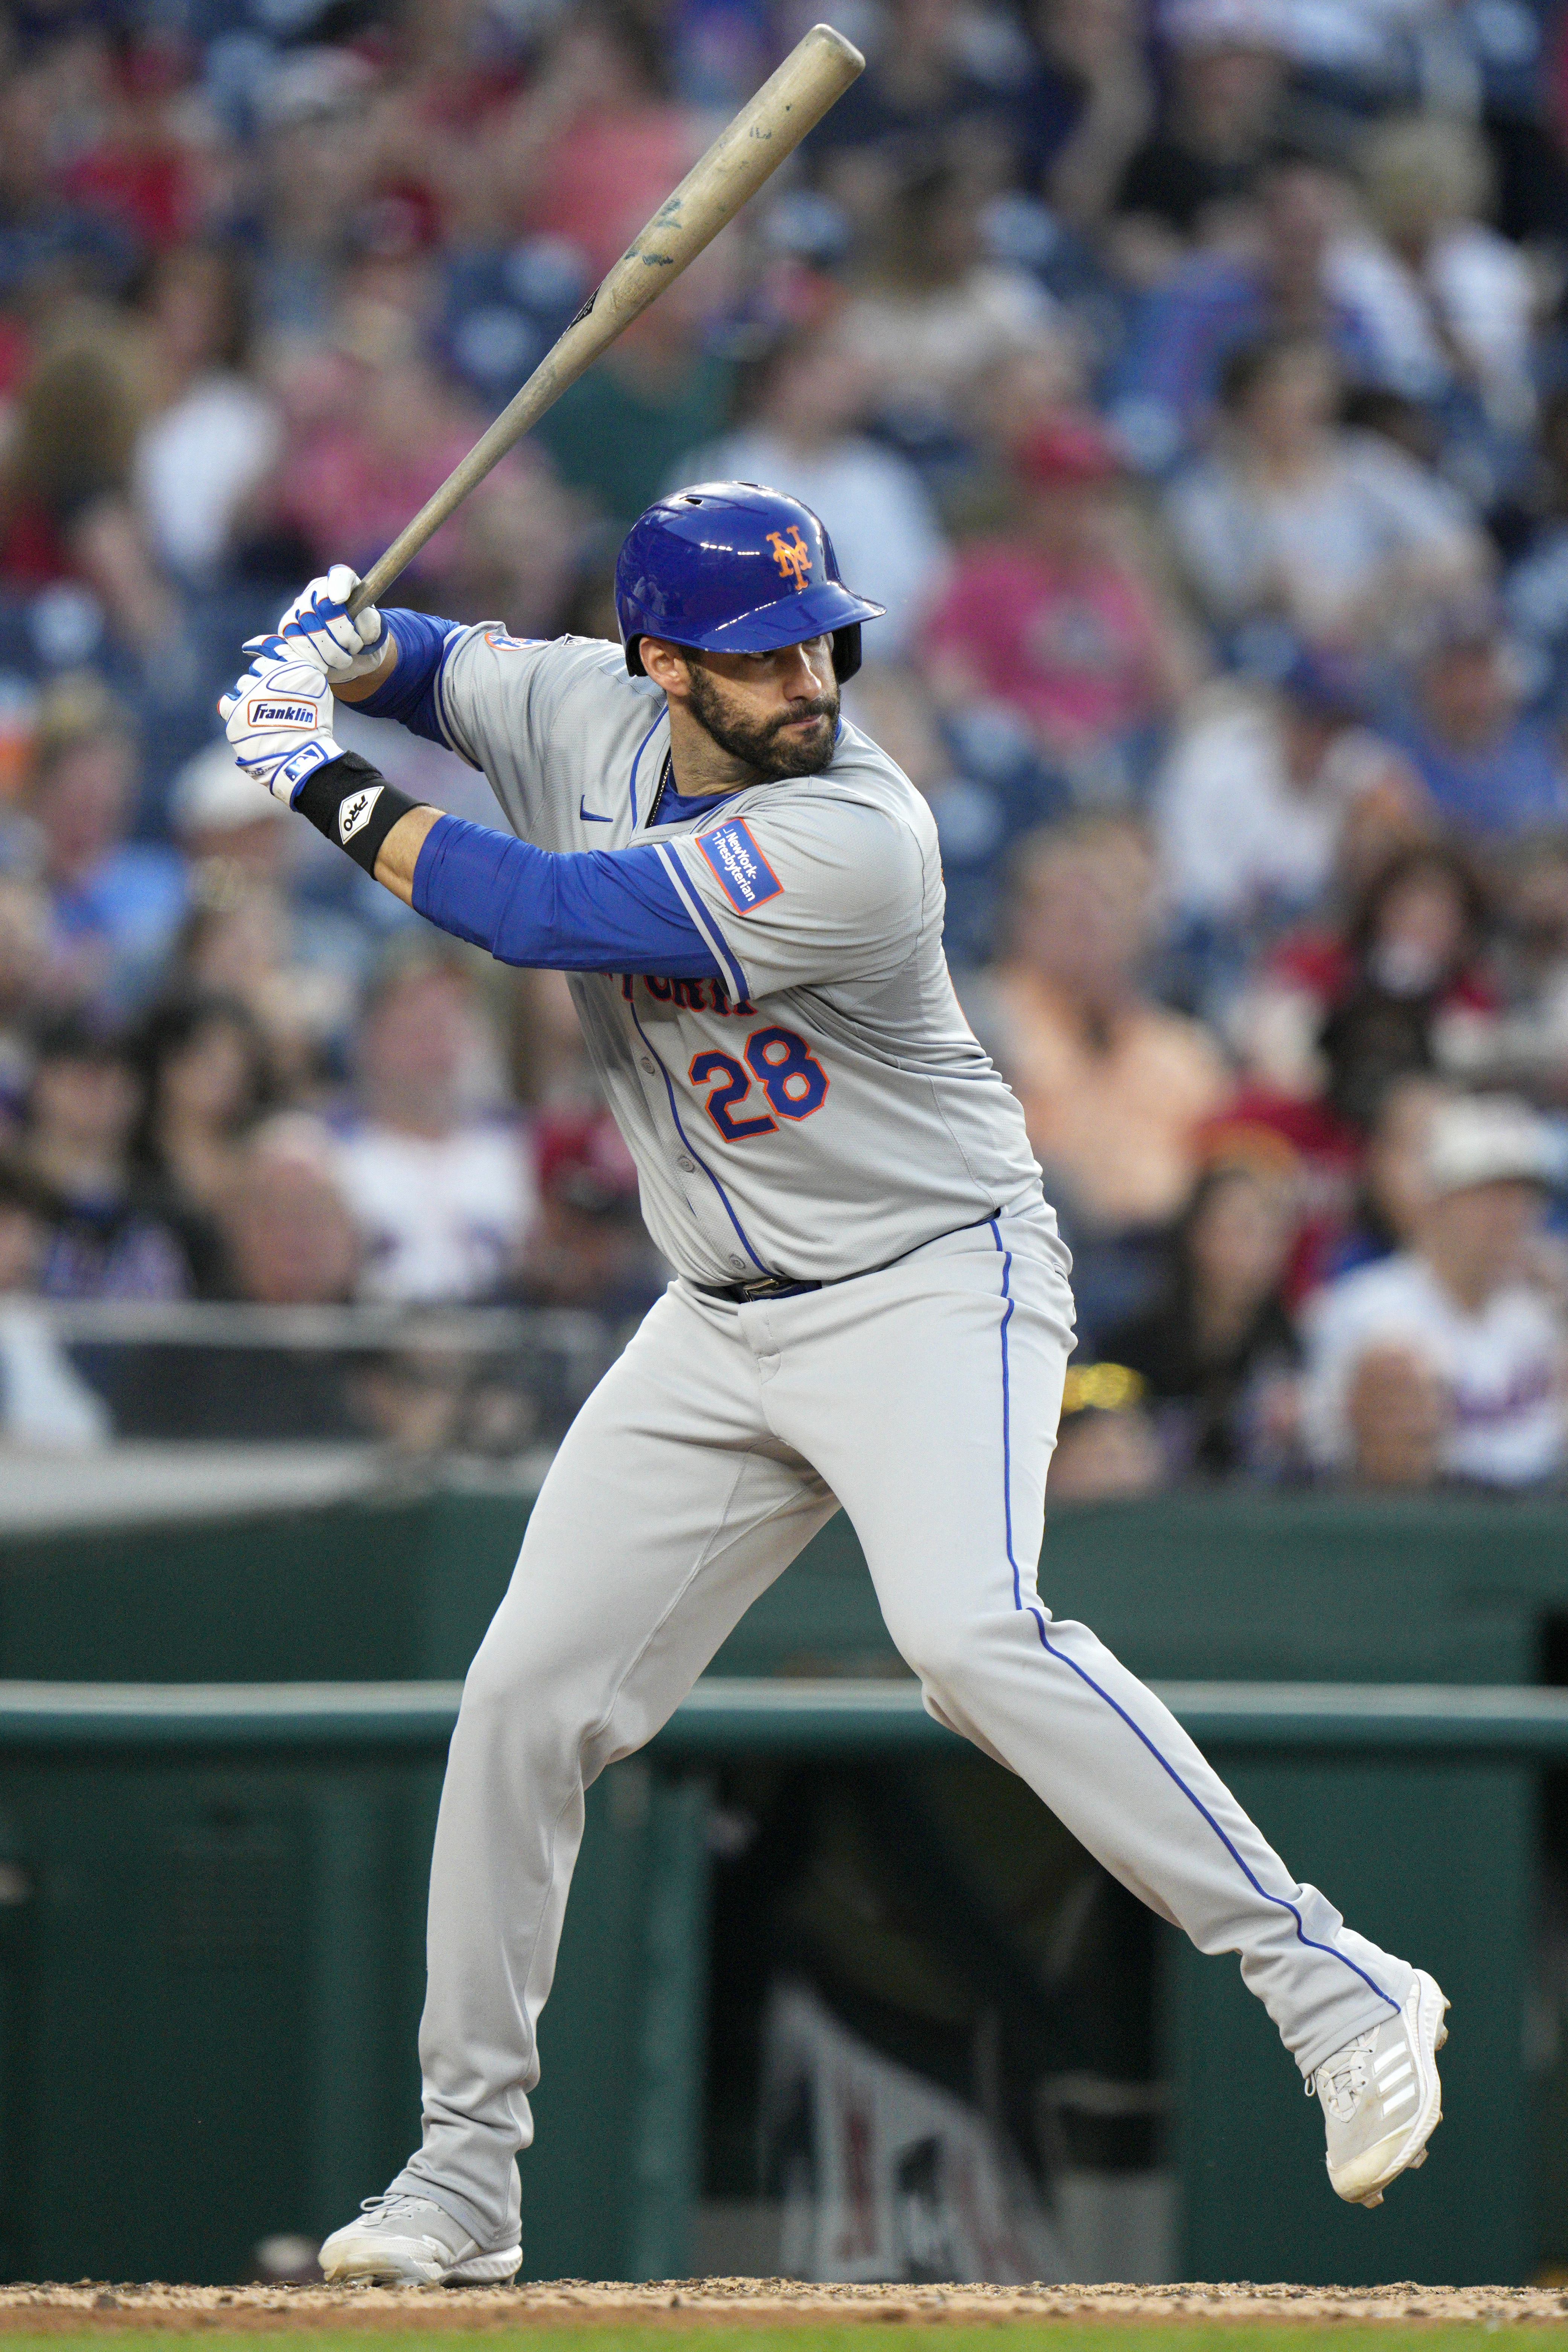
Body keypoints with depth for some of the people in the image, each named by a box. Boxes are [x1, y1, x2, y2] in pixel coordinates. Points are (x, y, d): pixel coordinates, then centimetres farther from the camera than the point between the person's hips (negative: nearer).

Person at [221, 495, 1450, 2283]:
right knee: (526, 1698, 2)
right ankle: (466, 2167, 13)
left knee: (966, 1631, -31)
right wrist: (340, 650, -4)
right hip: (723, 1330, 7)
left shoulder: (854, 841, -25)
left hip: (935, 1282, -7)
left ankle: (1326, 1984, -27)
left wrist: (327, 792, -18)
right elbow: (437, 669, 19)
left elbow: (547, 916, -27)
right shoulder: (586, 720, -3)